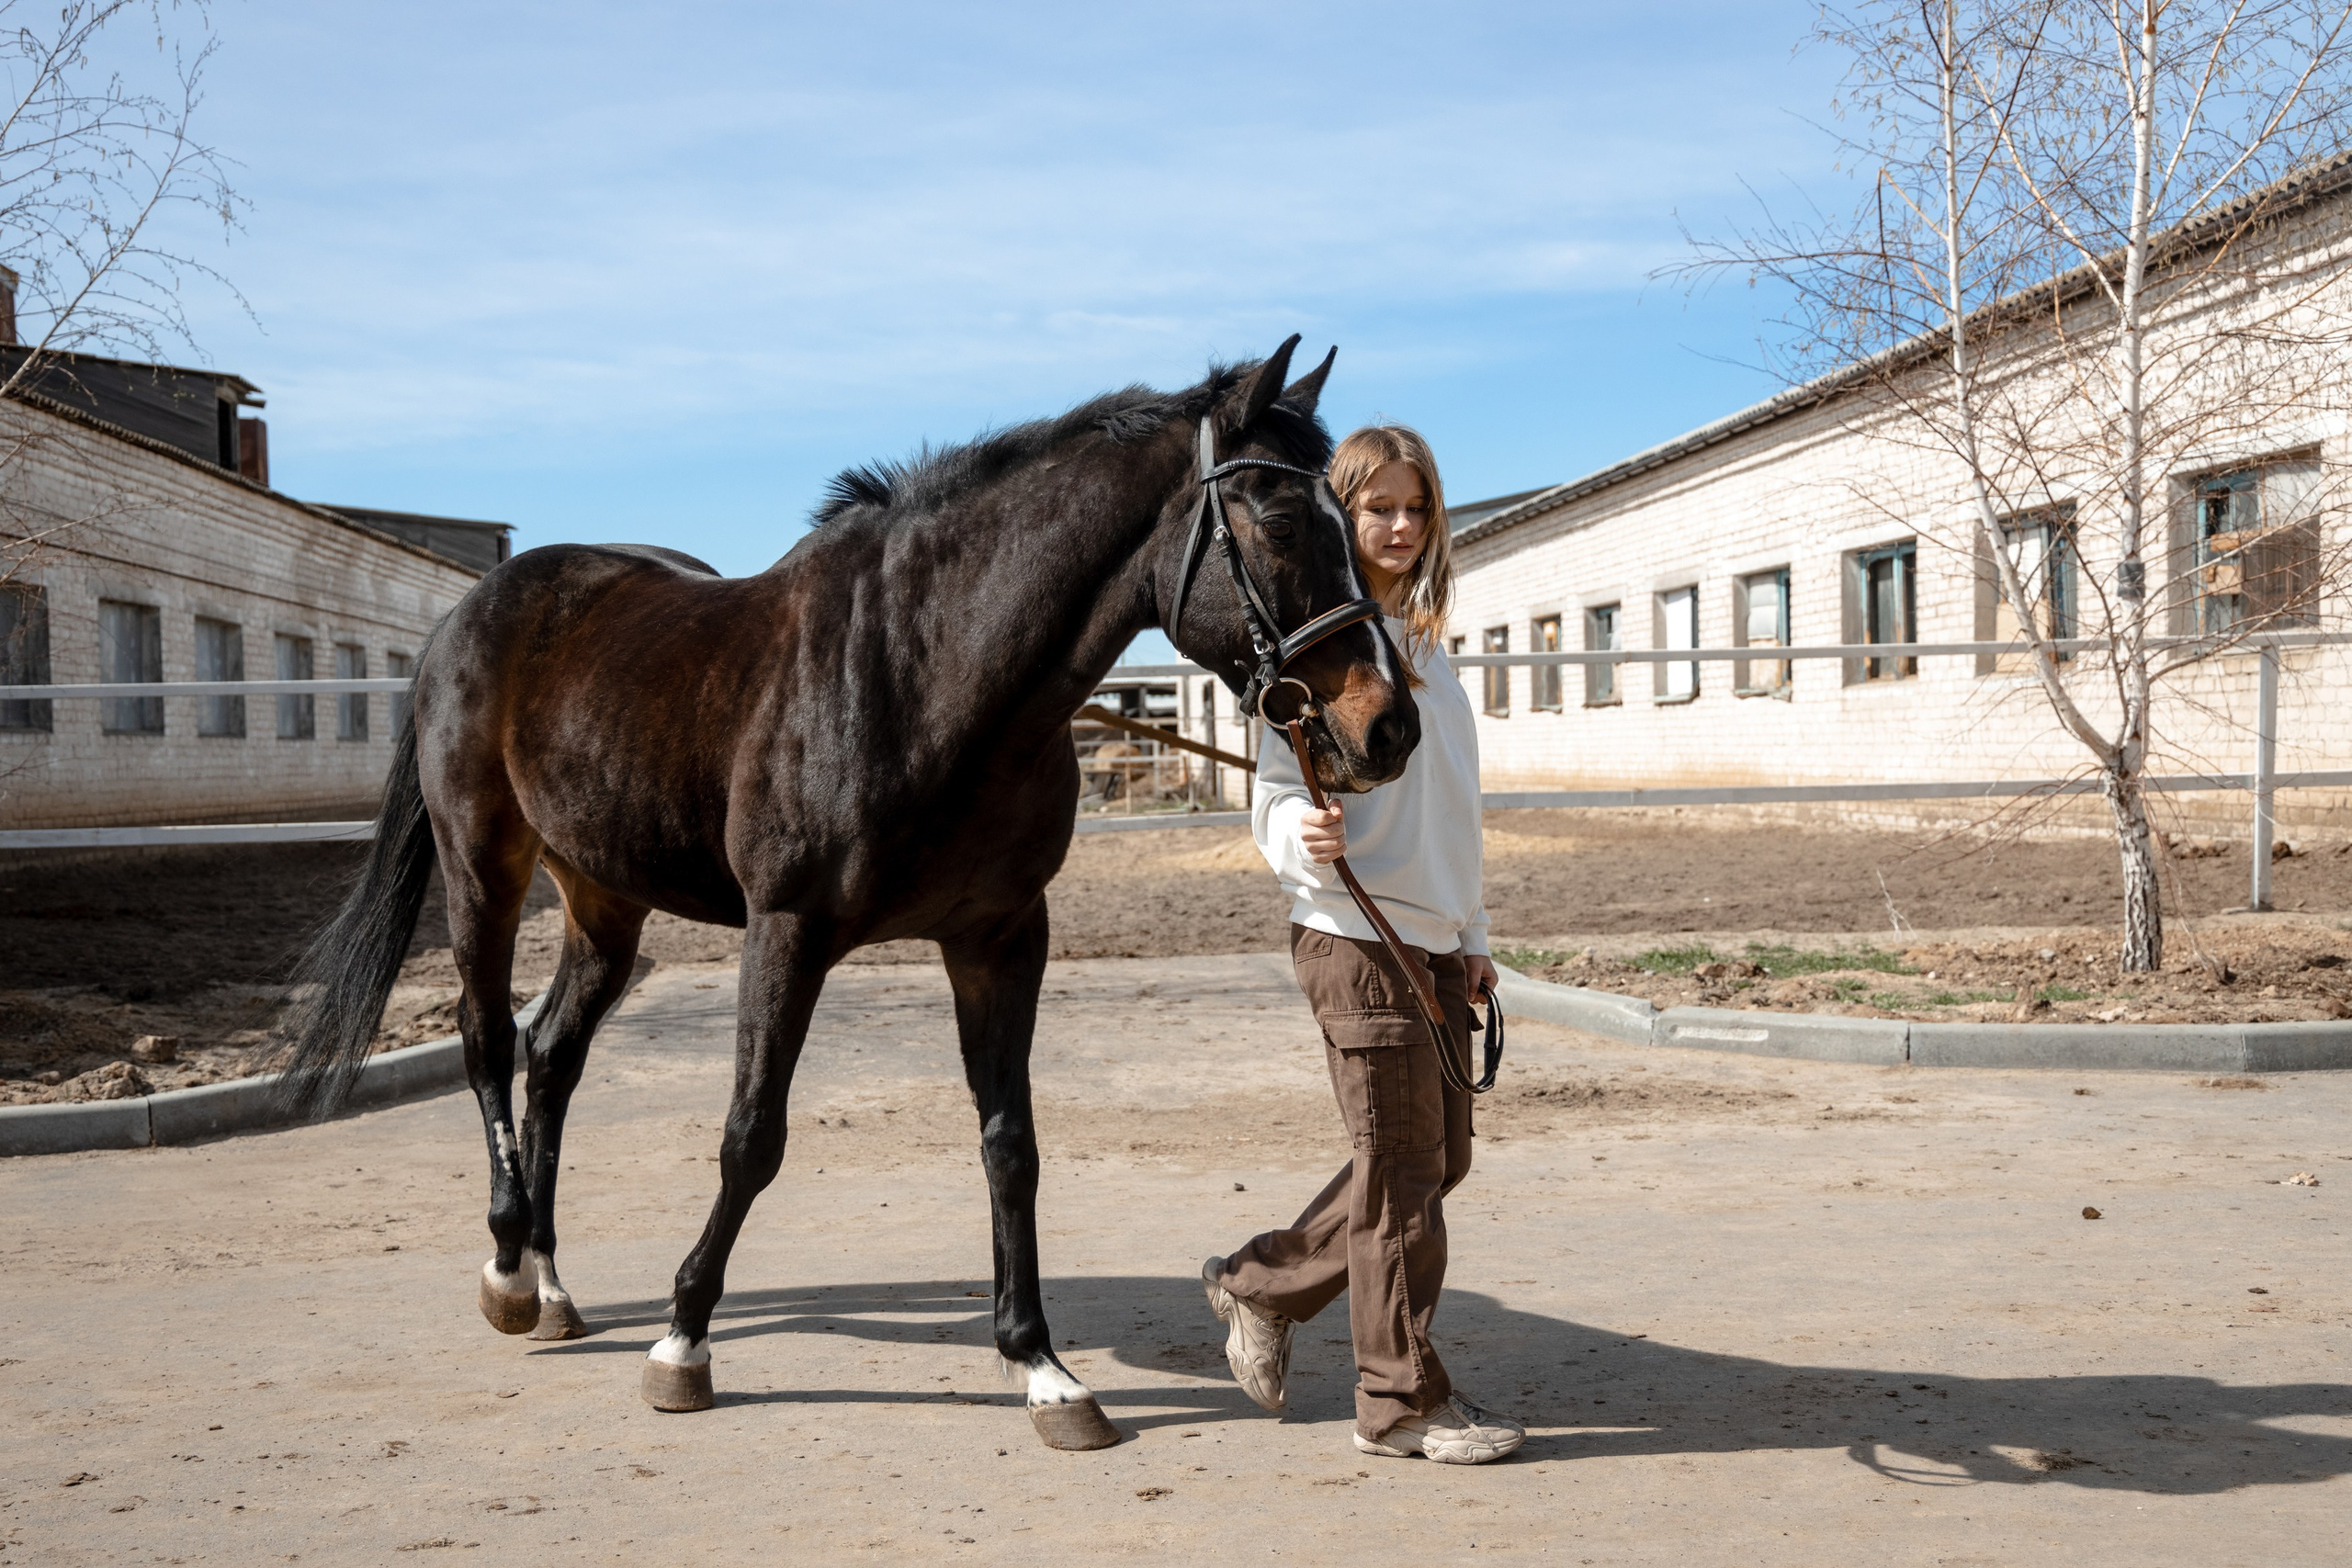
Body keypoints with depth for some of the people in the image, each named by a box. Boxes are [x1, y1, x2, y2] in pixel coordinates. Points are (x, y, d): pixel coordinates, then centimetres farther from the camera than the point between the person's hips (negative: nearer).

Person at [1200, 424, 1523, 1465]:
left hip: (1431, 938, 8)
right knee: (1402, 1169, -2)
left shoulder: (1423, 643, 17)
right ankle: (1403, 1400, 10)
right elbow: (1275, 787, -10)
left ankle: (1261, 1282, 28)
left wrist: (1471, 938, 20)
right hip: (1355, 935, -8)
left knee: (1439, 1156, 13)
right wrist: (1303, 835, -33)